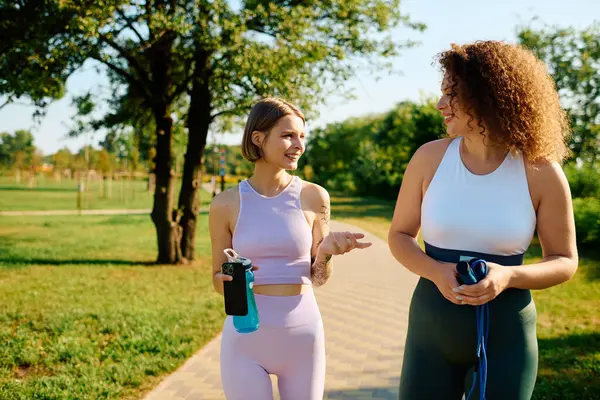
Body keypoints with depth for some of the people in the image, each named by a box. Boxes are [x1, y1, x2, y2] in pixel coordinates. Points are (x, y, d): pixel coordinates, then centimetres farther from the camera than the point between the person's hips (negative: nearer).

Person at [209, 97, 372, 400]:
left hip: (302, 333, 1)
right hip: (245, 335, -1)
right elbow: (218, 280, 5)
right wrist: (229, 279, -17)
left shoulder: (313, 196, -2)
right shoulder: (226, 204, -3)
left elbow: (318, 278, 3)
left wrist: (326, 250, -16)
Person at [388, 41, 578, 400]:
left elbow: (565, 261, -1)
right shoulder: (430, 157, -5)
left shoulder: (540, 171, -9)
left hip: (505, 336, -1)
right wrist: (436, 272, -16)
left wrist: (509, 276, -20)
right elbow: (400, 236, 5)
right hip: (431, 329, 2)